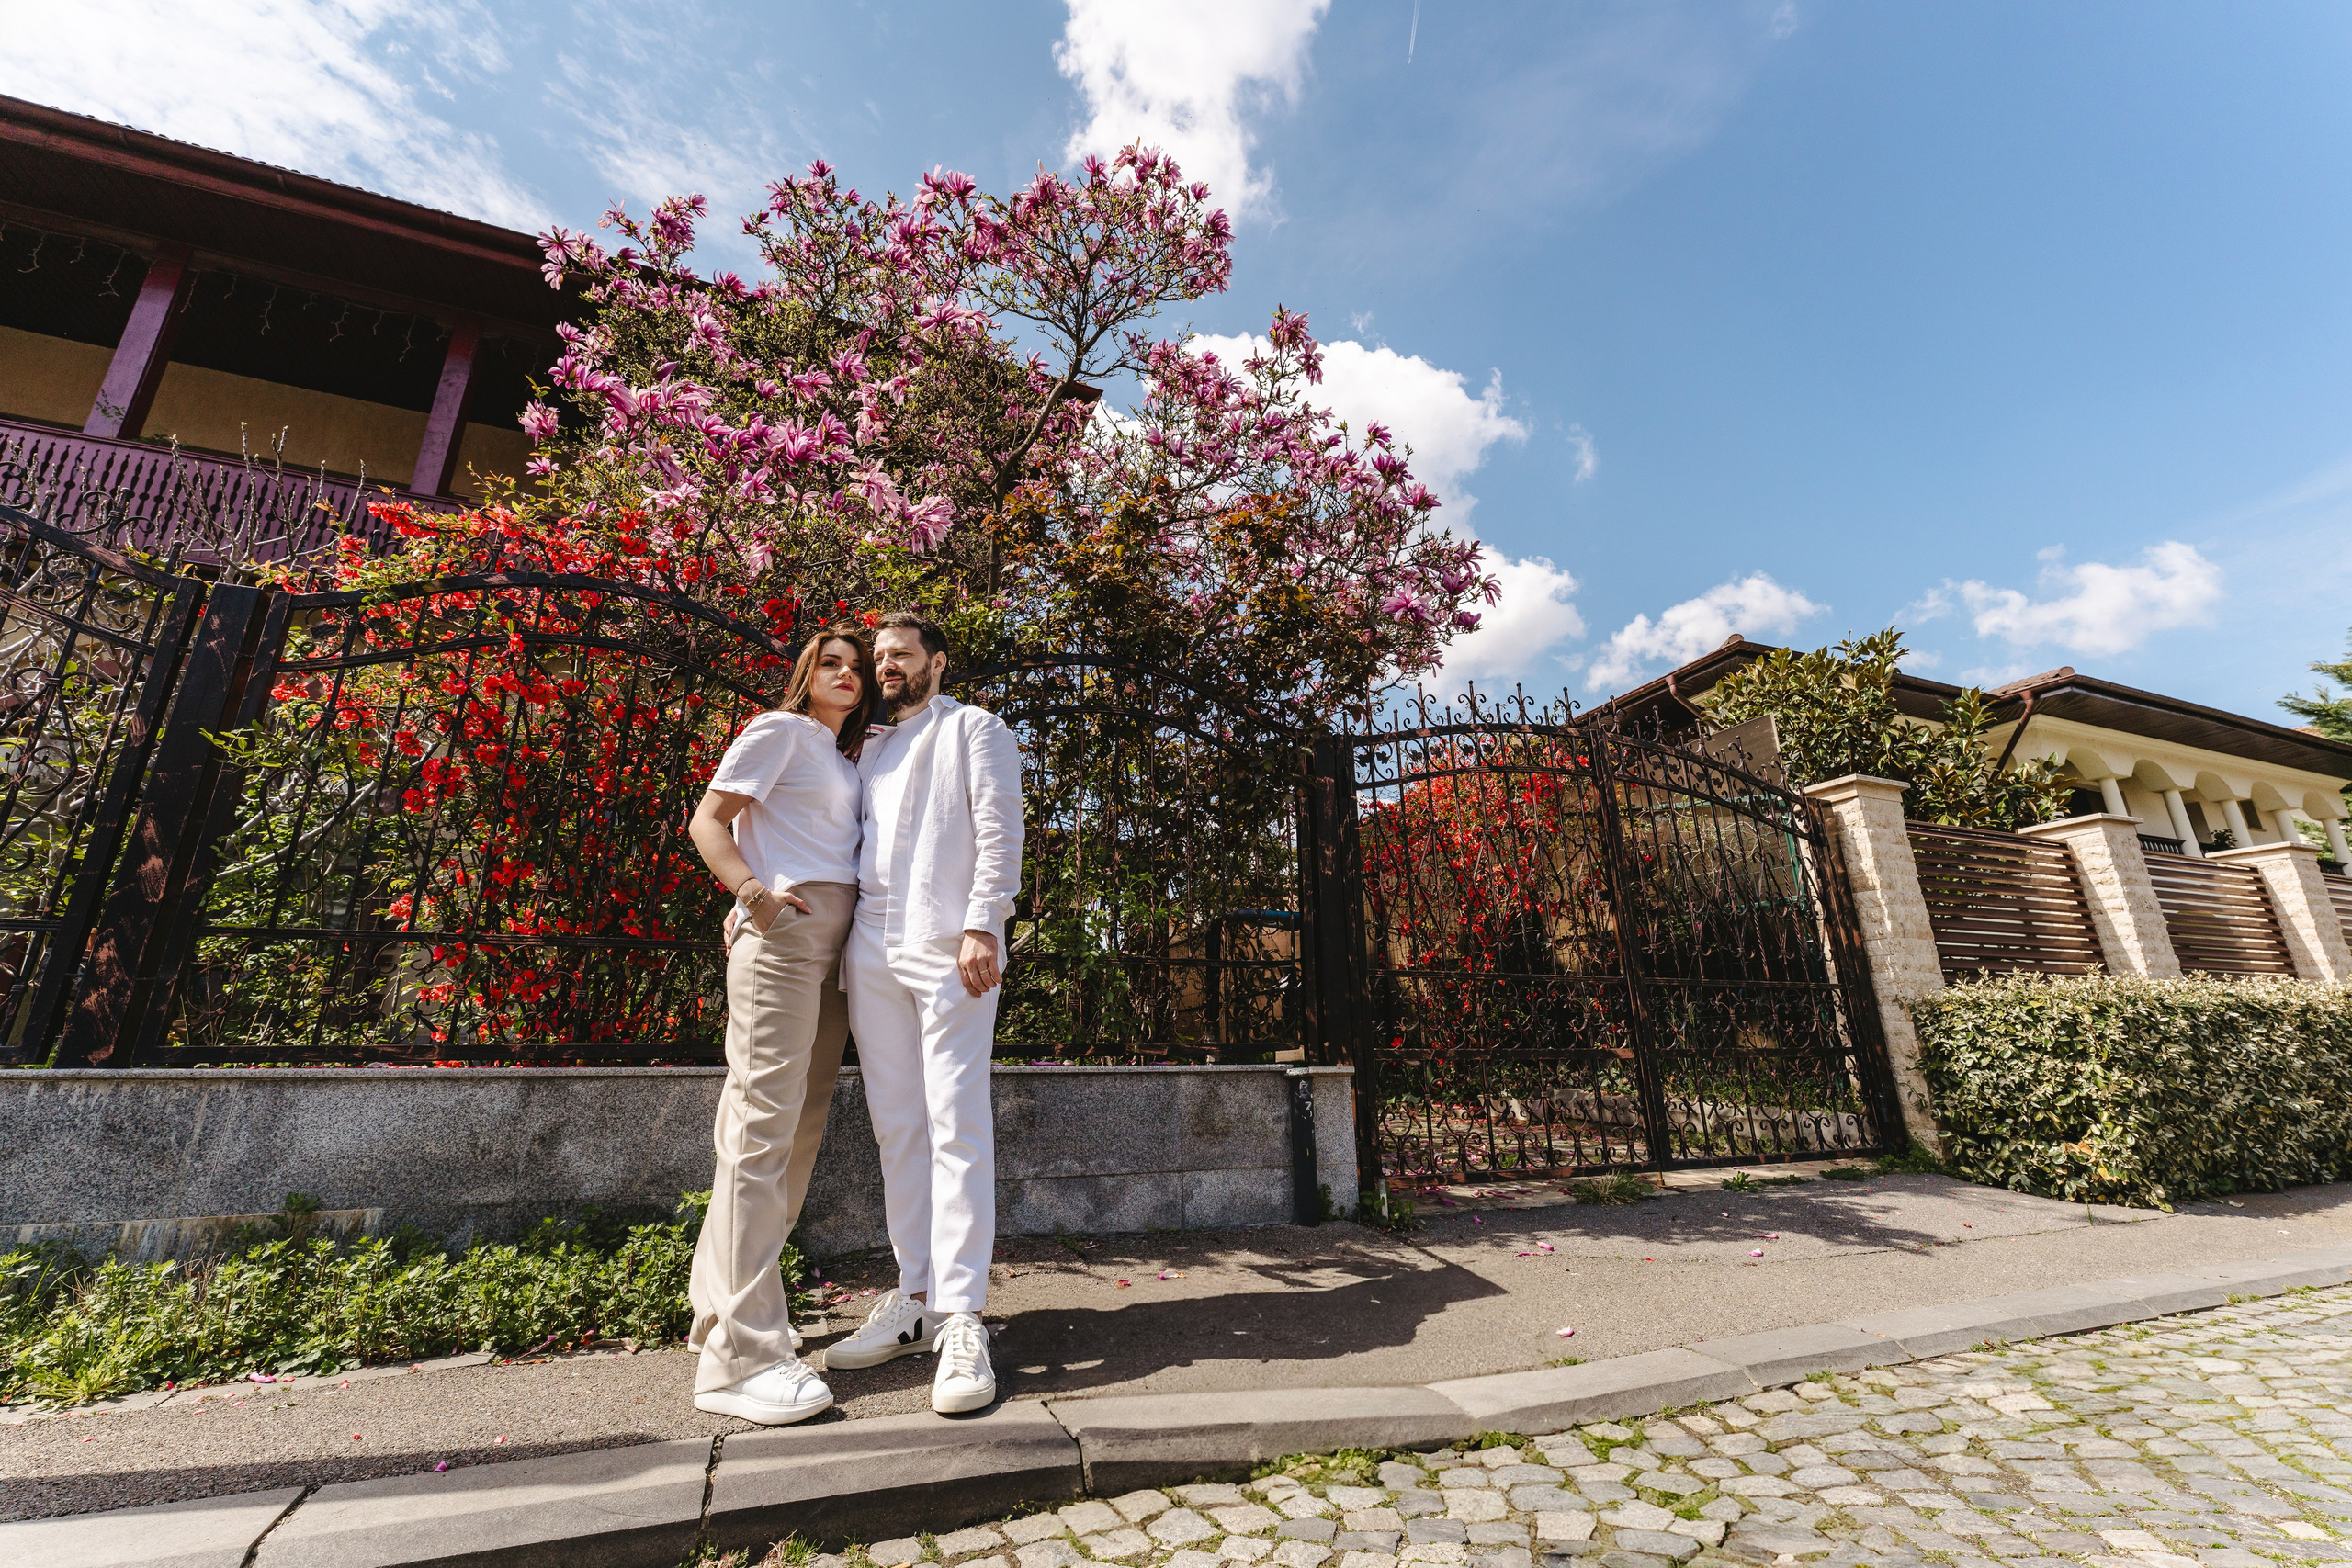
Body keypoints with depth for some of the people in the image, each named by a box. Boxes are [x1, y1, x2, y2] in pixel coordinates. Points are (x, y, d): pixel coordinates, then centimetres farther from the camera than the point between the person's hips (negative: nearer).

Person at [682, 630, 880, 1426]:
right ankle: (742, 1352, -3)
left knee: (799, 1130, 11)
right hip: (781, 936, -9)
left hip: (833, 946, 9)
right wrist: (755, 895, -21)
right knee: (763, 1127, -9)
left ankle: (724, 1307, 25)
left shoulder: (844, 759, 24)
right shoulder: (780, 730, 1)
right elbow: (707, 819, -6)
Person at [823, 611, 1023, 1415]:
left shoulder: (973, 728, 7)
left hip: (947, 946, -6)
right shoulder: (872, 749, 25)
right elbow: (851, 845, 24)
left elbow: (999, 833, -5)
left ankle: (961, 1317, -2)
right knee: (896, 1127, 9)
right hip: (871, 950, 7)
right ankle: (915, 1297, 20)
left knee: (956, 1123, -8)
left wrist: (981, 926, -17)